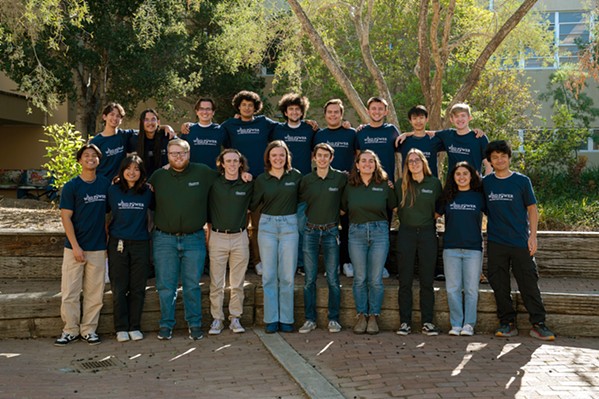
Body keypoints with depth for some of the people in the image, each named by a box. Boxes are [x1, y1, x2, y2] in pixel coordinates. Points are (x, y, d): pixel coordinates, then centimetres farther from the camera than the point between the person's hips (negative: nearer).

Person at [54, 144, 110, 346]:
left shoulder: (106, 184, 5)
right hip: (75, 247, -2)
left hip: (98, 248, 3)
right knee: (70, 291, 1)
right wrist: (75, 246, -11)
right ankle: (70, 330, 13)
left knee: (95, 292, 6)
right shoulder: (71, 186, -4)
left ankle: (89, 329, 17)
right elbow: (66, 217, -6)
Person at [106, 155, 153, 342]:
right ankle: (121, 328, 13)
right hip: (118, 243, -1)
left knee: (138, 288, 5)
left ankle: (134, 327, 17)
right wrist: (106, 234, 3)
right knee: (119, 288, 3)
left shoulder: (147, 192, 2)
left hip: (141, 244, 1)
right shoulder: (113, 190, 1)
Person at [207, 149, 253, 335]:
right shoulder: (214, 184, 0)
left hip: (239, 237, 1)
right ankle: (217, 319, 11)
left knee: (237, 283, 6)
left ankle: (235, 318, 16)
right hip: (217, 237, -1)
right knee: (216, 284, 1)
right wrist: (208, 234, 2)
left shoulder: (248, 185, 3)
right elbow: (207, 208, 5)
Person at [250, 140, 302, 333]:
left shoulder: (295, 176, 2)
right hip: (267, 225, 1)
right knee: (269, 275, 3)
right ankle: (271, 319, 12)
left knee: (287, 276, 2)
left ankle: (286, 319, 13)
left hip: (290, 226, -1)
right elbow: (252, 205, 3)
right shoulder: (261, 179, 3)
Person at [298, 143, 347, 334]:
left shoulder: (341, 178, -1)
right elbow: (299, 200, 13)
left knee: (333, 278, 2)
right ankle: (310, 319, 11)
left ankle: (333, 319, 12)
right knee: (309, 279, 3)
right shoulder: (306, 180, 3)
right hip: (310, 231, 1)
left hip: (331, 232, -1)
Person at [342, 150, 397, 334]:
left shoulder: (384, 185, 3)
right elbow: (344, 208, 16)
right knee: (359, 278, 2)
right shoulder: (350, 186, 6)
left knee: (375, 279, 0)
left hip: (379, 232, -1)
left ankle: (373, 316, 12)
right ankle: (361, 316, 13)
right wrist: (358, 216, 10)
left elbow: (393, 205, 13)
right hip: (356, 232, 1)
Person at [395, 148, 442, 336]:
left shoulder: (434, 183, 4)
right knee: (405, 280, 1)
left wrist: (429, 220, 7)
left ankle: (427, 322, 9)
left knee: (427, 280, 2)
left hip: (427, 233, 0)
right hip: (406, 233, 0)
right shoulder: (401, 184, 4)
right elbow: (395, 206, 11)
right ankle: (405, 322, 7)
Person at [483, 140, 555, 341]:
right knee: (500, 286, 4)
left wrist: (533, 236, -3)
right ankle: (507, 323, 13)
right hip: (496, 242, 2)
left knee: (529, 284, -2)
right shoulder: (485, 183, 7)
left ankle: (538, 324, 4)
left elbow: (532, 209, 5)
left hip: (520, 242, -2)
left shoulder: (522, 181, 3)